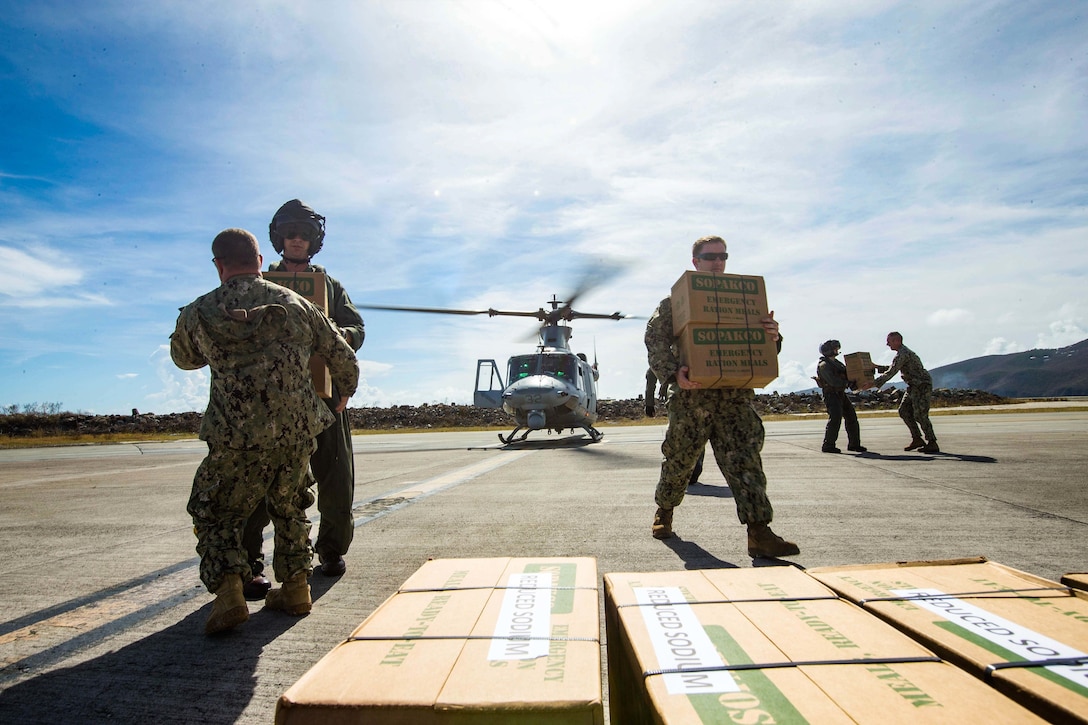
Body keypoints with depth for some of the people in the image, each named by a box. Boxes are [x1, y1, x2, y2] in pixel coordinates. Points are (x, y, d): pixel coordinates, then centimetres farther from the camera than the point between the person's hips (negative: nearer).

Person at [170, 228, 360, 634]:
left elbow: (183, 359, 23)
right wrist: (345, 391, 32)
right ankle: (295, 589, 27)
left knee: (216, 515, 18)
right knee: (289, 509, 23)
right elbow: (343, 356, 13)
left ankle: (228, 596, 5)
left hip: (236, 437, -3)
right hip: (297, 432, 3)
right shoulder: (294, 303, 7)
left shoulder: (198, 313, 2)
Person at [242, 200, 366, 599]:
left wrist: (338, 335, -12)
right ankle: (250, 564, 4)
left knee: (337, 477, 3)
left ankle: (332, 550, 21)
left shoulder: (331, 285, 19)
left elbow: (357, 330, 10)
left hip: (323, 390, 1)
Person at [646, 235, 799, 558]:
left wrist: (773, 337, -8)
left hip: (735, 395, 2)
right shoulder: (675, 300, 7)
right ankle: (664, 513, 31)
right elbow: (655, 341, -3)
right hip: (691, 394, -2)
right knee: (679, 459, 9)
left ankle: (759, 532, -5)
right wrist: (674, 373, -20)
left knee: (745, 459, -6)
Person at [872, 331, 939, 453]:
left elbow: (891, 372, -22)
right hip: (914, 386, 10)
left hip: (922, 386, -10)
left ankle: (932, 444, -3)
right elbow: (893, 368, 27)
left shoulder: (902, 354, -18)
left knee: (919, 414, -10)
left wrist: (875, 383, -20)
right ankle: (917, 439, 10)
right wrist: (877, 367, 21)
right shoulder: (904, 352, 15)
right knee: (904, 411, 7)